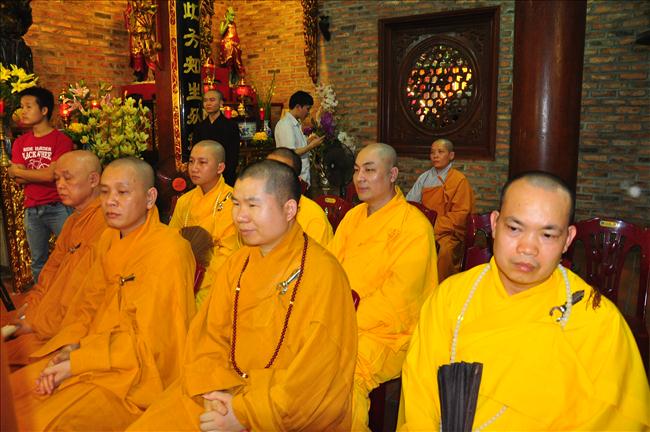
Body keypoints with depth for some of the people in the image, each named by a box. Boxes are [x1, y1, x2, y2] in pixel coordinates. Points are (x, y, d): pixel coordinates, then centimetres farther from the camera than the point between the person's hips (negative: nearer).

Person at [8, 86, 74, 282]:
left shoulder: (61, 140, -7)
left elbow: (52, 174, -15)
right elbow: (18, 179, 1)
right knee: (38, 261, 14)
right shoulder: (20, 143, 10)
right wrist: (43, 174, -13)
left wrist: (17, 171, -2)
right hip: (32, 210, 6)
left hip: (58, 207, -6)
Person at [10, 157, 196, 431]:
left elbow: (149, 343, -20)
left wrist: (77, 362, -16)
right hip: (97, 351, 8)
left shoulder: (167, 250, -21)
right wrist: (70, 347, -6)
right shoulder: (109, 238, 6)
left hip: (138, 372, -8)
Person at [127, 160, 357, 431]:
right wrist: (213, 391, -11)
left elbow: (318, 370, -16)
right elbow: (209, 334, 6)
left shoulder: (323, 272, -14)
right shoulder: (236, 263, 7)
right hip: (225, 392, 5)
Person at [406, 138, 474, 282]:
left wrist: (435, 229, -15)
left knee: (445, 250, -35)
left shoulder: (460, 180, -1)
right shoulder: (425, 177, 15)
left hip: (448, 231, -4)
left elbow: (460, 214, -6)